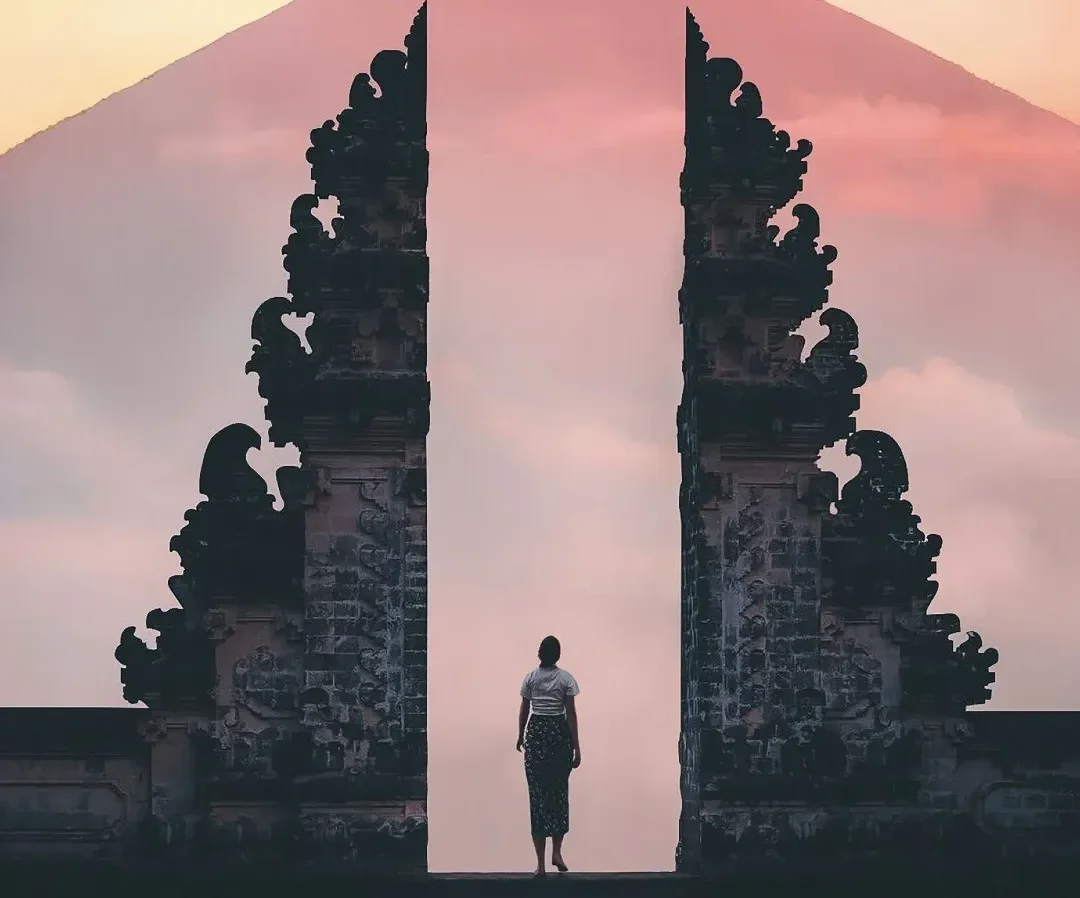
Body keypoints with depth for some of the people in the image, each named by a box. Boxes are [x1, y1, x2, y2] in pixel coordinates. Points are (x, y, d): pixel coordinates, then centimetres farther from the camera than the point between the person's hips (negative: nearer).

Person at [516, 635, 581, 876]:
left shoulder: (530, 678, 0)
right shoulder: (566, 678, -6)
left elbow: (524, 711, 6)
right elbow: (571, 714, -7)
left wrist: (521, 736, 22)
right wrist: (576, 746, -3)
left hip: (536, 732, 1)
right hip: (559, 733, -1)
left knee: (537, 793, 3)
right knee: (559, 792, 14)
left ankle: (540, 861, 0)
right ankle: (557, 852, 8)